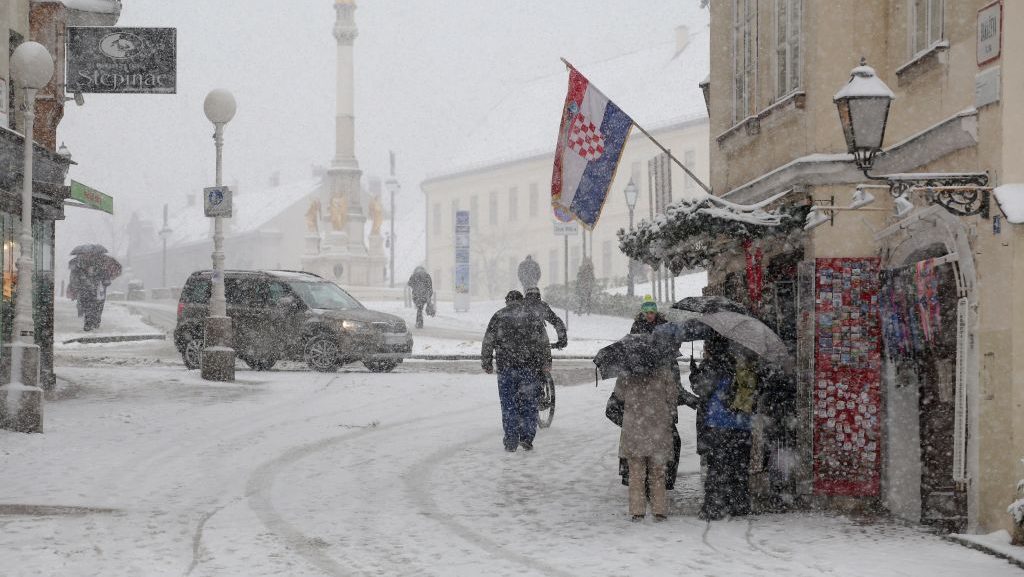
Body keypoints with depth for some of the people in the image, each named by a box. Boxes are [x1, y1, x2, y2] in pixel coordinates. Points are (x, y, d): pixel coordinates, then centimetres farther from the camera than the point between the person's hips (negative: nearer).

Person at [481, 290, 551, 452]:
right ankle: (527, 438, 5)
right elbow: (544, 342, 4)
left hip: (506, 367, -1)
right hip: (530, 366, 1)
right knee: (529, 403, 9)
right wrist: (546, 363, 10)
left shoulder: (498, 317, 5)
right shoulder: (533, 316, 7)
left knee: (509, 406, 4)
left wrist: (486, 363, 10)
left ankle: (511, 442, 1)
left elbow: (488, 342, 3)